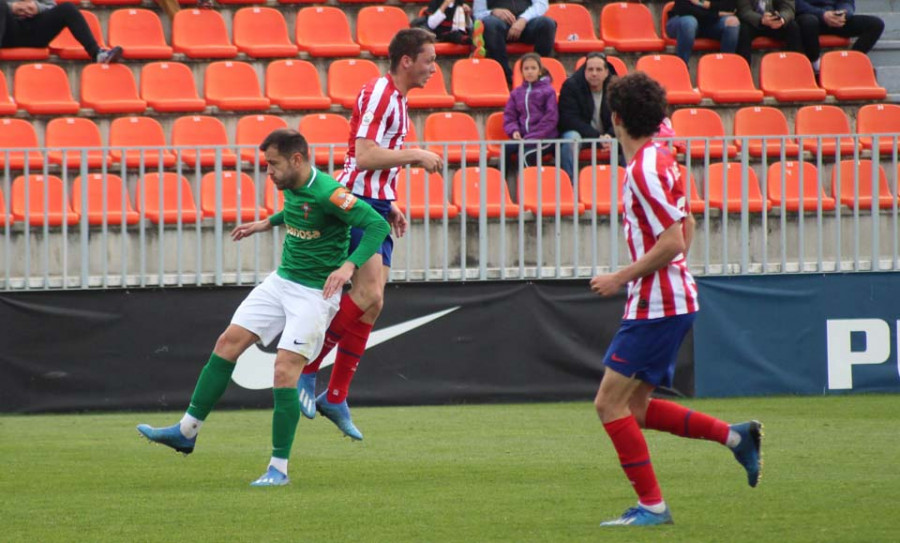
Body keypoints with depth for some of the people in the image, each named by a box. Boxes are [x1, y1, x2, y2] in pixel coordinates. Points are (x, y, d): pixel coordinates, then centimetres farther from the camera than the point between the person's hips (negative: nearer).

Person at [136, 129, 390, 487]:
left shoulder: (326, 193, -23)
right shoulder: (291, 185, 3)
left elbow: (378, 225, -26)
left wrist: (349, 265, -37)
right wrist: (268, 223, 24)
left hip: (315, 294, -9)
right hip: (281, 282, 9)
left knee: (285, 372, -14)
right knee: (228, 342, 4)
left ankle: (279, 468, -5)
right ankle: (187, 431, 11)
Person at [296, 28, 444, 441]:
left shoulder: (397, 100, 18)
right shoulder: (378, 94, -14)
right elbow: (364, 157, -23)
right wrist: (415, 156, -18)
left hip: (376, 206, 10)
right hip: (356, 202, -10)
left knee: (371, 305, 6)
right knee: (369, 296, -19)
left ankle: (336, 398, 10)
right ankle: (306, 369, -9)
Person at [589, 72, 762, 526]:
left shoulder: (645, 171, -19)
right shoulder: (660, 161, 12)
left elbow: (672, 243, -23)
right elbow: (686, 226, 23)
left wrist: (620, 279, -15)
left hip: (657, 305, -10)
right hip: (670, 298, 10)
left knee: (610, 402, -7)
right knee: (634, 407, 13)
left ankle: (651, 506, -5)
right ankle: (734, 436, 12)